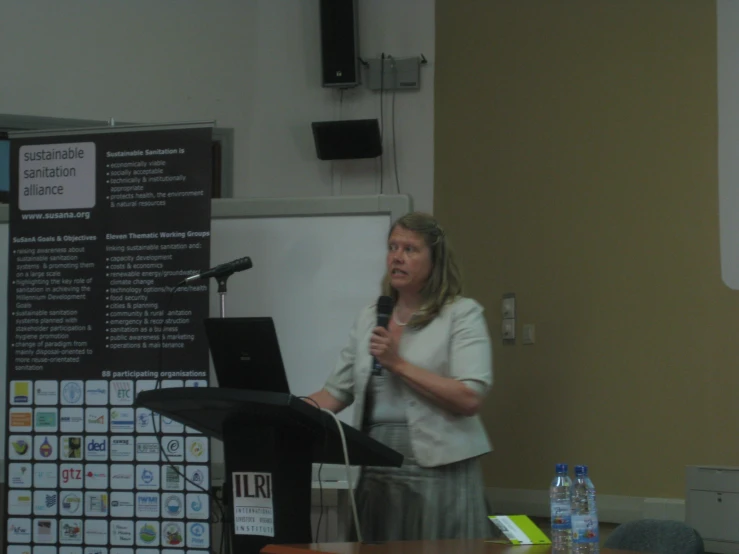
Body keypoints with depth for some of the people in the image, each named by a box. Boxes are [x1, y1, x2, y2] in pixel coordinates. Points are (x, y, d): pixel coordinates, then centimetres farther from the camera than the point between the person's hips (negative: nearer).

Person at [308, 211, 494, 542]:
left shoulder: (462, 314, -1)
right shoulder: (369, 319, 15)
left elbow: (470, 399, -13)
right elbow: (336, 392, 15)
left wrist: (399, 364, -13)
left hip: (438, 473, -5)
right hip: (377, 474, 5)